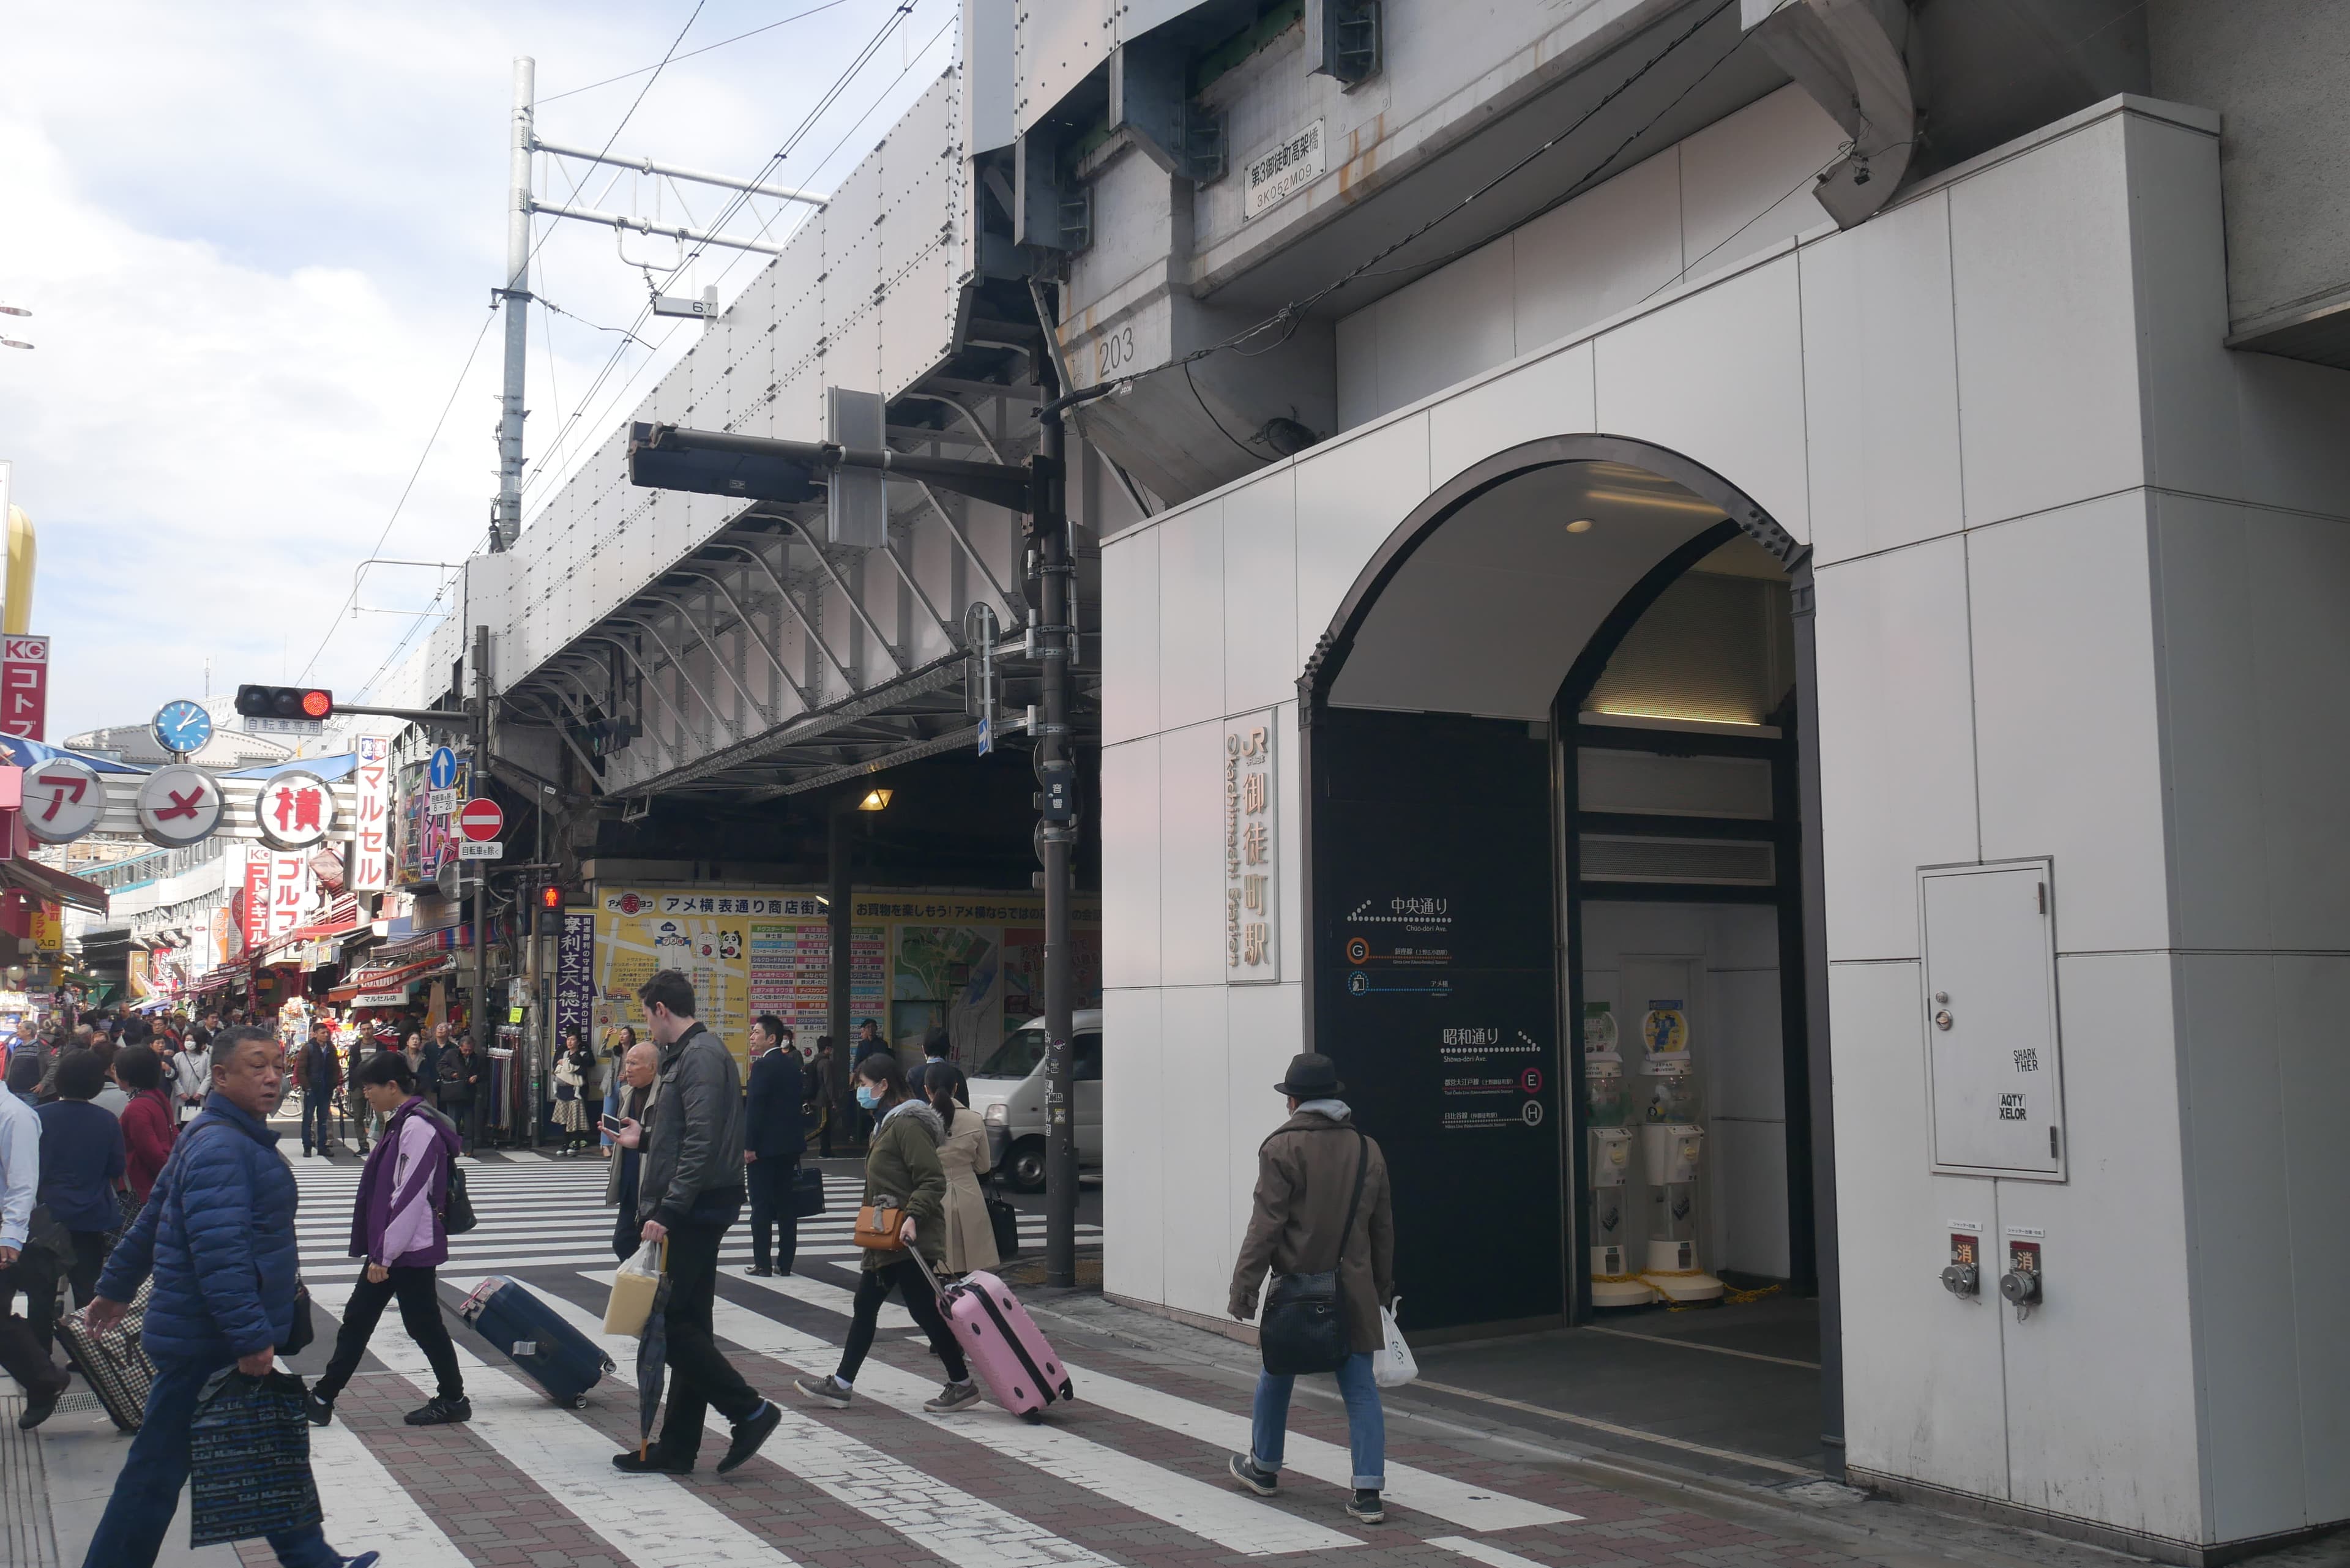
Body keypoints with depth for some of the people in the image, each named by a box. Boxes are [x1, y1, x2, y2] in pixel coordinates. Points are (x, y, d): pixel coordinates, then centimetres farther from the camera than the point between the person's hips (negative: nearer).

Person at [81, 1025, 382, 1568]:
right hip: (208, 1345, -11)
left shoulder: (235, 1136, 12)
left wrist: (116, 1288, 30)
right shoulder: (220, 1146, -22)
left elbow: (152, 1220, 22)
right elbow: (219, 1252, -29)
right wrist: (250, 1337, -29)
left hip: (230, 1340, 11)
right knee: (159, 1469, 1)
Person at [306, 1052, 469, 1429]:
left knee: (423, 1324, 2)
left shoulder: (418, 1128, -20)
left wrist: (384, 1255, -19)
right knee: (357, 1319, 14)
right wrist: (380, 1252, 17)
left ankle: (453, 1400, 16)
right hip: (392, 1247, 10)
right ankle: (323, 1397, 23)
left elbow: (411, 1197, -23)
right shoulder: (401, 1123, 11)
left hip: (411, 1249, -10)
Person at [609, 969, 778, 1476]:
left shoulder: (700, 1056, -15)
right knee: (685, 1325, 12)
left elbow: (702, 1144, -23)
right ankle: (677, 1447, 18)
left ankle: (749, 1411, -3)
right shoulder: (690, 1053, 17)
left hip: (692, 1212, -11)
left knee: (666, 1320, -9)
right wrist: (644, 1138, 31)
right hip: (693, 1213, 11)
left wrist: (667, 1211, -24)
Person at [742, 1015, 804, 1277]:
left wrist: (749, 1146, -15)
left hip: (765, 1147, -7)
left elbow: (755, 1108, -18)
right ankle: (785, 1262, 12)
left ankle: (763, 1263, 2)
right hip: (789, 1144, 8)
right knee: (785, 1205, 9)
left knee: (761, 1207, -1)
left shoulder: (763, 1065, -14)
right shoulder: (792, 1064, 10)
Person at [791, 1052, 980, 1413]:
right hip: (886, 1239, 11)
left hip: (911, 1239, -11)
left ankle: (962, 1384, 6)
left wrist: (912, 1217, -30)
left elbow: (934, 1181, -22)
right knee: (865, 1306, 13)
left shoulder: (908, 1124, -16)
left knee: (924, 1310, -4)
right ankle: (842, 1384, 20)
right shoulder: (886, 1123, 16)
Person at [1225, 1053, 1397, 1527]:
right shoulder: (1367, 1149, 8)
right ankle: (1368, 1491, -1)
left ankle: (1264, 1468, 33)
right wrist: (1382, 1285, 23)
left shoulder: (1282, 1148, -9)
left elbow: (1266, 1224, -13)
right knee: (1360, 1388, 4)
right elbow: (1383, 1227, 14)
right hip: (1353, 1291, 3)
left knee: (1277, 1377, 16)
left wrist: (1244, 1285, -11)